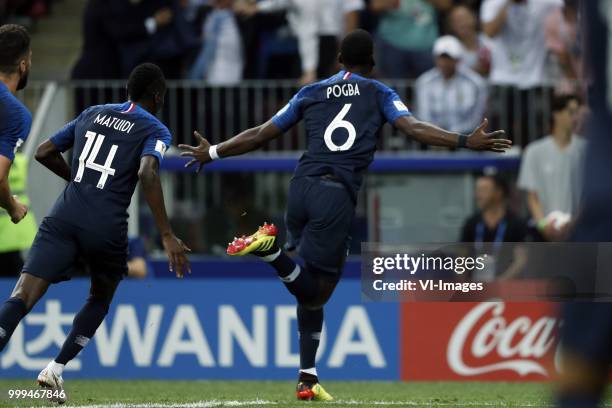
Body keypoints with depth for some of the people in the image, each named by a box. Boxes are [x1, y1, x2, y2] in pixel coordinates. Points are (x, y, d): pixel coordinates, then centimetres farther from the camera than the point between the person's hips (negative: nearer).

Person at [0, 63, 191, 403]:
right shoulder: (155, 130, 5)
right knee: (100, 299, 25)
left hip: (64, 219, 2)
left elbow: (45, 153, 22)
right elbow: (147, 173, -15)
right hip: (107, 228, -2)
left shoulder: (92, 114, 19)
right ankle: (57, 369, 13)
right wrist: (167, 237, -17)